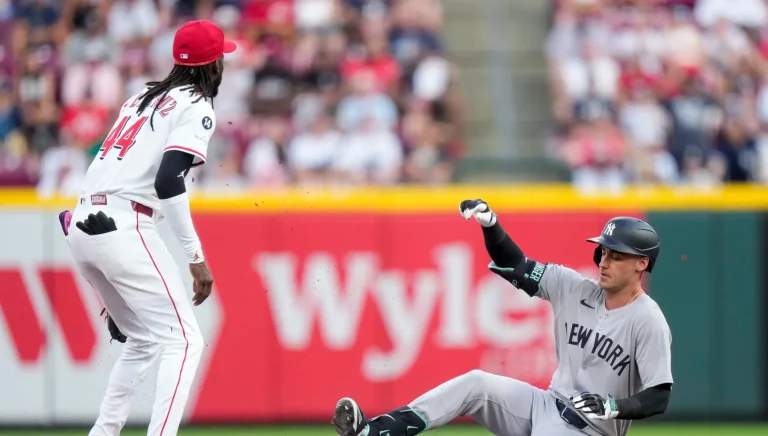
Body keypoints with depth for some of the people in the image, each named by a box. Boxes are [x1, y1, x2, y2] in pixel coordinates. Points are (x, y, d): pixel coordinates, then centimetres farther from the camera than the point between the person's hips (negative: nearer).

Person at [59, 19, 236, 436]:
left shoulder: (143, 98, 23)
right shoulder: (196, 108, -2)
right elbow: (167, 182, -17)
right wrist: (196, 257, -15)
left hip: (80, 228, 8)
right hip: (122, 229, -8)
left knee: (144, 340, 22)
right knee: (182, 340, -6)